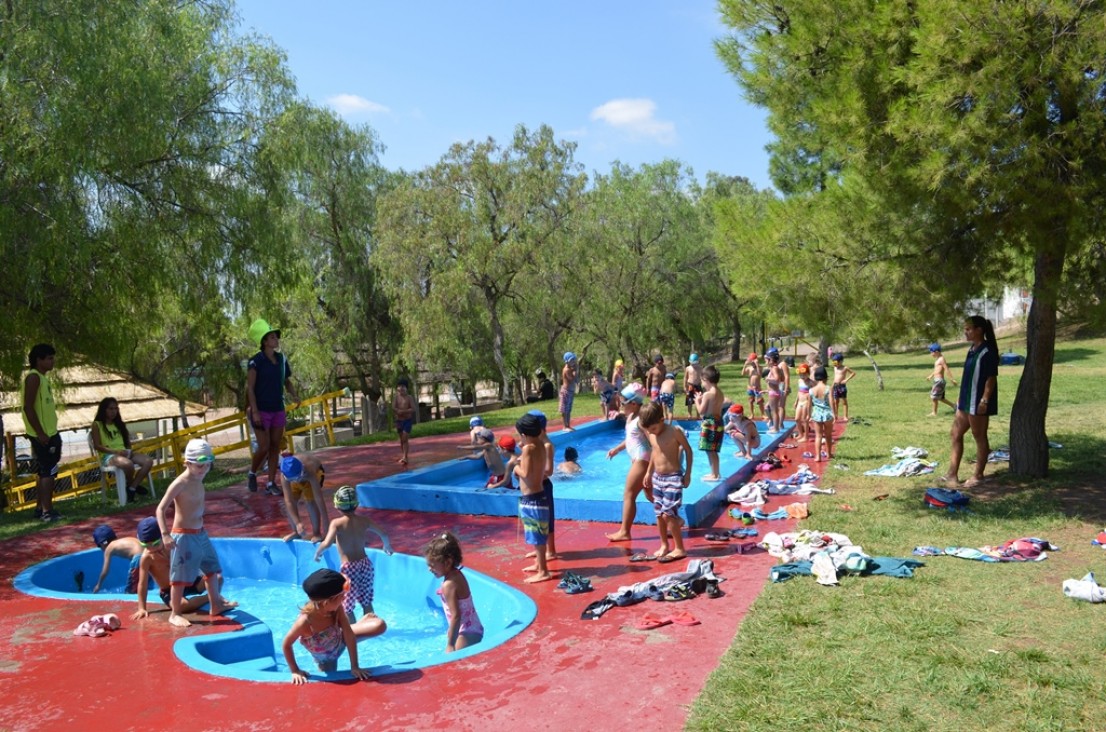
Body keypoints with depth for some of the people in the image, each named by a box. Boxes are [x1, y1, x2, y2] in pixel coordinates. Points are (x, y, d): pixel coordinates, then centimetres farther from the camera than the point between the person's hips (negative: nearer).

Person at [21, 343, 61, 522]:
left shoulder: (42, 378, 15)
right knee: (48, 472, -9)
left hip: (49, 433, 10)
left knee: (44, 472, 14)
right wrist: (40, 433, -21)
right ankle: (47, 511, -7)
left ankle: (40, 508, 21)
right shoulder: (33, 377, -13)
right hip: (42, 435, -10)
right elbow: (28, 407, -19)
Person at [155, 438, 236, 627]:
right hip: (184, 536, -9)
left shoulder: (198, 480, 4)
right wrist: (165, 534, -28)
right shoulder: (179, 484, -19)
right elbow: (161, 509, -20)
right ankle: (175, 614, 12)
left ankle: (216, 605, 32)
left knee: (212, 568, 18)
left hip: (200, 533, 9)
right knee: (181, 576, -1)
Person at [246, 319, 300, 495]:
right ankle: (252, 474, 22)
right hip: (261, 411, -5)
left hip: (278, 410, 5)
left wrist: (294, 396, -1)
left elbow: (287, 381, 18)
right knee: (264, 447, -5)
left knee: (275, 447, 6)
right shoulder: (256, 361, -11)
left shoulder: (281, 359, 6)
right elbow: (250, 388, -12)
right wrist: (254, 411, -17)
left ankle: (271, 483, 15)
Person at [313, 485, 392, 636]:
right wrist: (387, 546, 24)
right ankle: (367, 628, 27)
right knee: (367, 602, 18)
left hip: (349, 567, -5)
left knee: (347, 606, 10)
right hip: (365, 563, 5)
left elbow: (327, 543, -25)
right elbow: (383, 535, 4)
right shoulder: (364, 520, 0)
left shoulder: (337, 523, -12)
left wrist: (318, 552, -5)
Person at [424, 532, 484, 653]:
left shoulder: (448, 585, -22)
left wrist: (450, 644, -19)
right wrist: (451, 631, 22)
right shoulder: (457, 574, 4)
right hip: (473, 629, 10)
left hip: (466, 634, -10)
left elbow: (456, 616, -24)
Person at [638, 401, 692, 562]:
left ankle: (679, 549, 1)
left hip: (673, 478, -7)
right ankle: (664, 545, 26)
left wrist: (688, 473, -7)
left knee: (668, 514, -10)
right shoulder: (651, 434, 2)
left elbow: (688, 450, -7)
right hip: (657, 477, 7)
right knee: (659, 514, 11)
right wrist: (649, 472, 21)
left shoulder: (675, 432, -16)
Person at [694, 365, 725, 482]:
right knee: (713, 450, 18)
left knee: (710, 450, -2)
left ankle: (715, 475, 1)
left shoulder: (707, 394, -16)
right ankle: (715, 472, 27)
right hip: (718, 422, 9)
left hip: (710, 423, -9)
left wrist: (697, 401, 1)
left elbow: (701, 411, -14)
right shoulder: (720, 393, 11)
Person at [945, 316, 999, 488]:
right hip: (966, 401, 10)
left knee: (979, 437, 3)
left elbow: (991, 378, -18)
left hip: (978, 403, -10)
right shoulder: (972, 350, 11)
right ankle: (952, 474, 18)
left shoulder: (987, 352, -16)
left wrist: (984, 401, -21)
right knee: (956, 435, 12)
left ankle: (978, 476, 14)